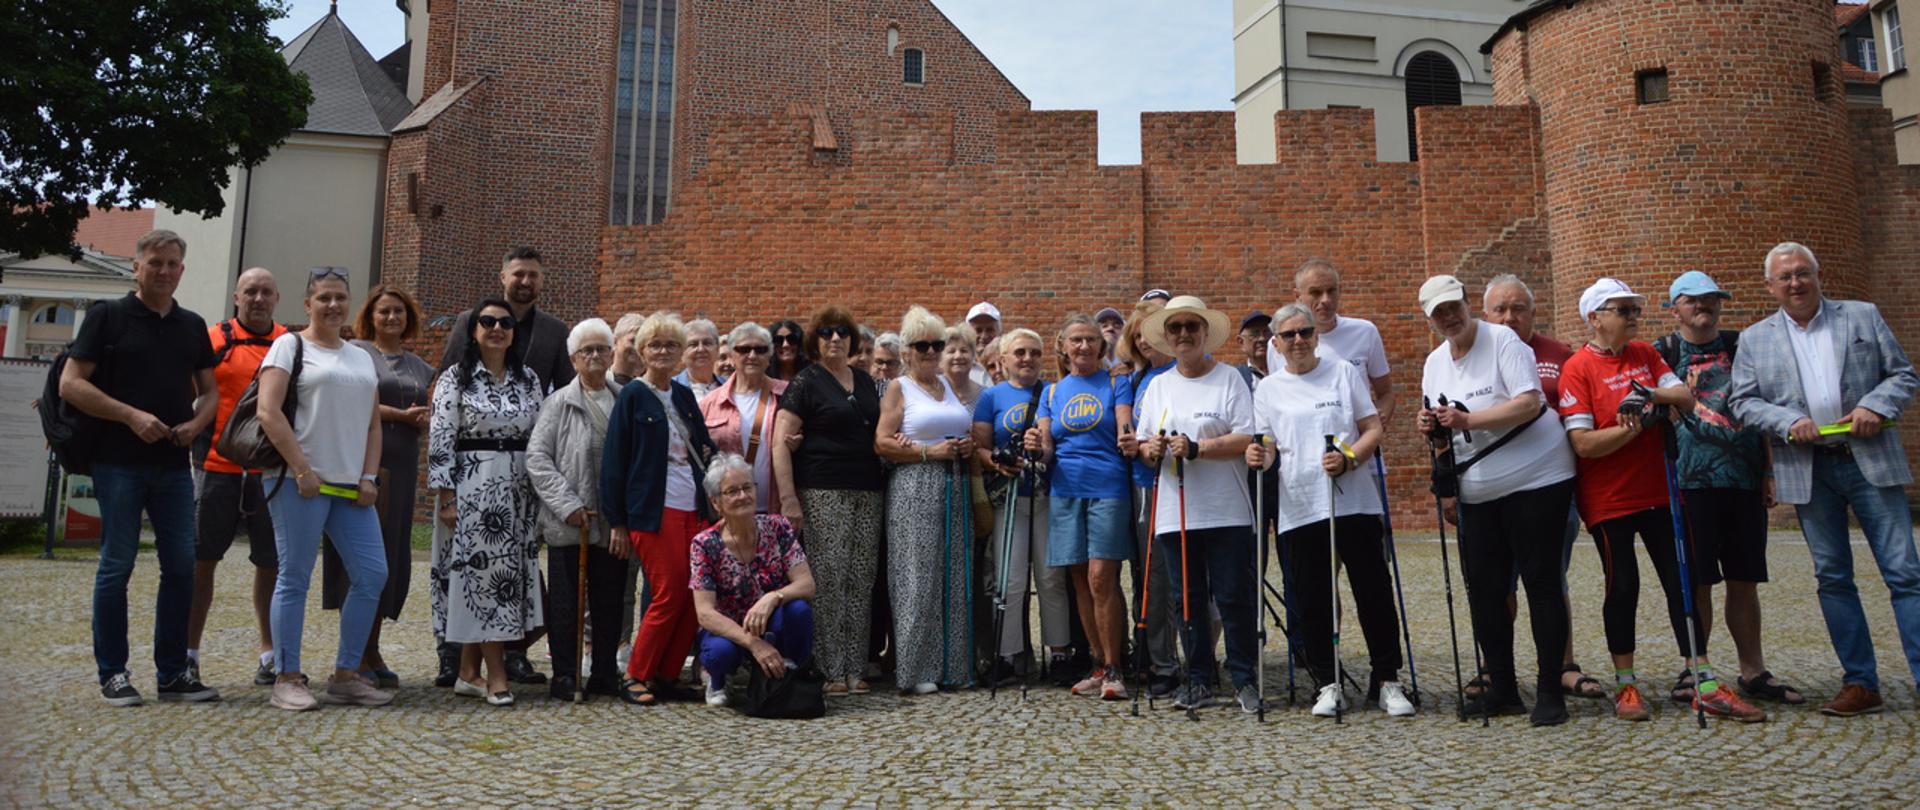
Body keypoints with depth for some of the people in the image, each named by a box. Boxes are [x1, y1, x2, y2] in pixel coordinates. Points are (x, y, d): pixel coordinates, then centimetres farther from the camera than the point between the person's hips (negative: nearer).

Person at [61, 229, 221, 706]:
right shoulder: (107, 317, 0)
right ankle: (112, 673, 12)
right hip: (119, 463, -4)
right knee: (117, 565, 1)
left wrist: (196, 424, -2)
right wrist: (132, 416, -16)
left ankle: (172, 672, 14)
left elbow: (209, 391, 18)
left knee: (181, 566, 4)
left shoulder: (192, 326, 13)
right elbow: (71, 384, -6)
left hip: (174, 465, 4)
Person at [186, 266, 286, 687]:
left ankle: (270, 654, 18)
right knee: (201, 558, 3)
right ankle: (188, 653, 14)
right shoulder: (215, 340, 2)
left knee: (271, 564, 7)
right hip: (221, 467, -1)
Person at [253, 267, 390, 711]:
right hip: (302, 482, -6)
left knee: (372, 575, 0)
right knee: (294, 578, -1)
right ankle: (287, 678, 7)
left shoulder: (361, 357, 20)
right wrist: (302, 469, -14)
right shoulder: (290, 346, 2)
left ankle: (345, 675, 10)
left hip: (352, 487, 6)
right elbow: (269, 412, -8)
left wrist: (369, 477, 5)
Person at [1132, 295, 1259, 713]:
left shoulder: (1229, 378, 1)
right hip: (1174, 511, 4)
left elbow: (1247, 439, -8)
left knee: (1233, 597, -2)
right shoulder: (1158, 386, 14)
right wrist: (1151, 449, -9)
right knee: (1186, 598, 7)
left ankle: (1244, 680, 10)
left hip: (1226, 510, -4)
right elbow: (1143, 443, 14)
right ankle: (1199, 681, 16)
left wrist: (1197, 448, -18)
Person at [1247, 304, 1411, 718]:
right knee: (1311, 601, 3)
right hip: (1299, 508, 1)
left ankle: (1388, 680, 13)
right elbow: (1269, 447, 9)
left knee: (1374, 591, 1)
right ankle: (1328, 684, 14)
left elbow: (1374, 430, 5)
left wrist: (1349, 459, -13)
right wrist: (1260, 456, -15)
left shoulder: (1345, 373, 8)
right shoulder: (1268, 388, 10)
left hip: (1354, 501, -1)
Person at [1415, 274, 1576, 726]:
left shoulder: (1502, 341, -9)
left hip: (1534, 480, -7)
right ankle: (1502, 689, 19)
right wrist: (1432, 429, -6)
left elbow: (1530, 403, -21)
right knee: (1483, 588, 7)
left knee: (1541, 582, -2)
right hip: (1478, 492, 7)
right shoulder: (1435, 363, 11)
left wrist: (1468, 420, -24)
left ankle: (1550, 692, 6)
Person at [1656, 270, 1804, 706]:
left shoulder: (1740, 347, 15)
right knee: (1697, 583, -2)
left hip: (1744, 480, 4)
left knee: (1744, 581, 8)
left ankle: (1753, 672, 17)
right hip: (1693, 482, -4)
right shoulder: (1663, 354, 4)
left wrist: (1768, 471, 12)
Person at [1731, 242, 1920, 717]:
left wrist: (1876, 405, -11)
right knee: (1833, 578, 6)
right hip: (1807, 469, 1)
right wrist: (1789, 422, -13)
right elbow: (1743, 403, 4)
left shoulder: (1863, 317, 9)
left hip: (1871, 460, -1)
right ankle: (1860, 683, 14)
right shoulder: (1754, 340, 9)